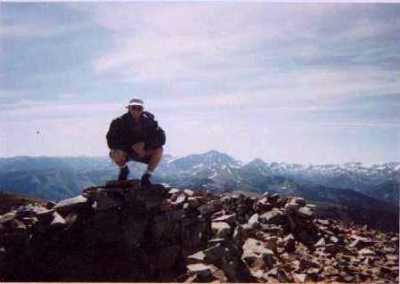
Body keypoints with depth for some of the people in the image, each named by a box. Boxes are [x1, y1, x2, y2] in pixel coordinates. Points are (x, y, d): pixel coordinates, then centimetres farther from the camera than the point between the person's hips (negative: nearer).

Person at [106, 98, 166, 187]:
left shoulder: (149, 120, -14)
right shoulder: (119, 122, -18)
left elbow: (161, 138, -17)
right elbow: (111, 141, -23)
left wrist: (145, 144, -29)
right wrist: (131, 145, -29)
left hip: (144, 152, 1)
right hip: (125, 151, -1)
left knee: (159, 150, -25)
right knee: (115, 153, -33)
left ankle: (146, 176, -7)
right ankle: (124, 170, 2)